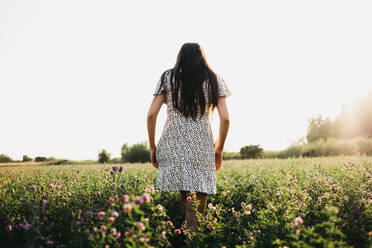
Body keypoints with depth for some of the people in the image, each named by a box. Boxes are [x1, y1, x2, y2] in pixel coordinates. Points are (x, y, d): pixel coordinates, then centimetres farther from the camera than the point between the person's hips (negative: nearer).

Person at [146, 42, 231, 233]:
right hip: (202, 147, 0)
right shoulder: (214, 80, 10)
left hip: (172, 145, 0)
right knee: (199, 201, 3)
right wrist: (219, 150, 13)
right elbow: (225, 118, 2)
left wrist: (152, 147, 10)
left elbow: (151, 114, 1)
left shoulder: (168, 78, 9)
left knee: (182, 194, 6)